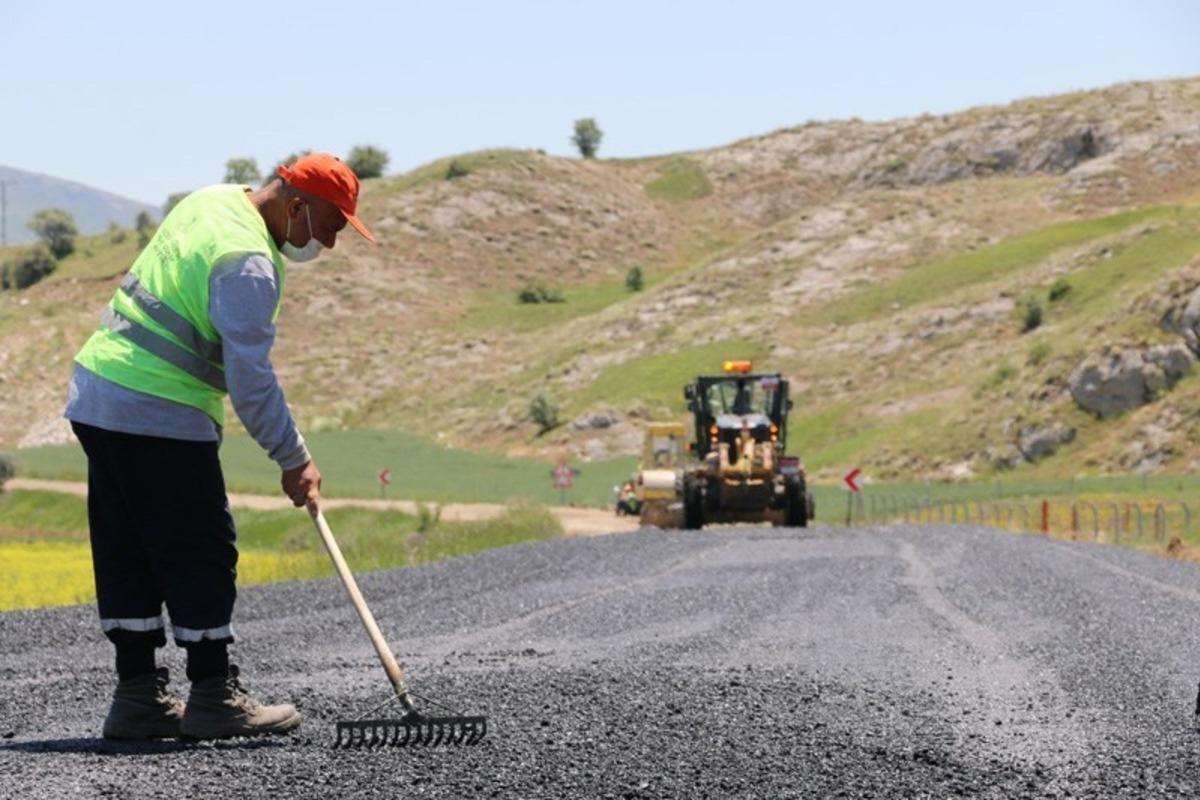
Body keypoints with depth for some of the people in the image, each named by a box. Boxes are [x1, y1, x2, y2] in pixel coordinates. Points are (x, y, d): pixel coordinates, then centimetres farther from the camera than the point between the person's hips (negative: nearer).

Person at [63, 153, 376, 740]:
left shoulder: (212, 202, 11)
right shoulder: (249, 263, -18)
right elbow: (251, 381, -19)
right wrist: (294, 461, -10)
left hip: (96, 391, 10)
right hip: (160, 415, -10)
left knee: (127, 553, 11)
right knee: (200, 554, -1)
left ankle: (138, 695, 16)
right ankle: (212, 696, 4)